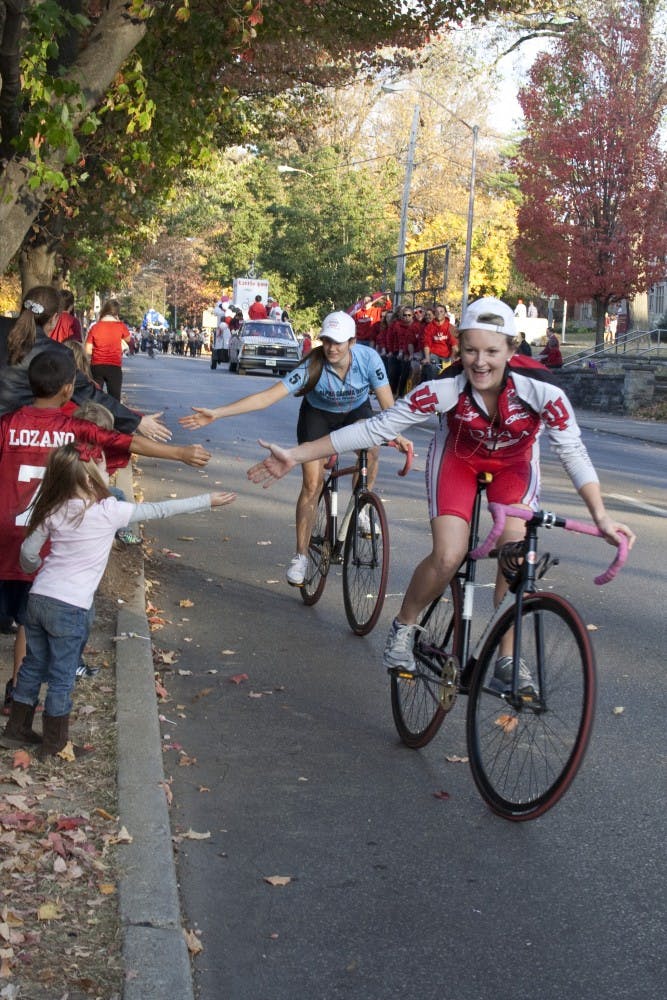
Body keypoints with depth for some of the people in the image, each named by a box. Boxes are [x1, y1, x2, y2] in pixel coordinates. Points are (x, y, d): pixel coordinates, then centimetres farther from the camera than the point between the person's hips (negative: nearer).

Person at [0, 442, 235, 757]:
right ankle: (53, 744, 20)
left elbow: (28, 552, 7)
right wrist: (208, 500, 3)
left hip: (38, 598, 5)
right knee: (62, 678, 8)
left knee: (33, 667, 20)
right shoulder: (108, 511, -12)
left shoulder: (54, 511, 2)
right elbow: (160, 510, -6)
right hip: (70, 608, -5)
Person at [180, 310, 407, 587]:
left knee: (370, 448, -29)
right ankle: (300, 556, -1)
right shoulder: (313, 366, -33)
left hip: (356, 411, 2)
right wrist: (216, 413, -45)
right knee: (312, 483, -11)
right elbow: (267, 397, -37)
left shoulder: (368, 358, -30)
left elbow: (387, 404, -29)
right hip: (318, 415, -1)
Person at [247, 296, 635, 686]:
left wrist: (601, 515, -38)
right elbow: (377, 427, -28)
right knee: (448, 556, -20)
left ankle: (508, 657, -5)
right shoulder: (447, 387, -32)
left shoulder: (538, 387, -33)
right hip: (458, 457, 0)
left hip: (514, 464, 1)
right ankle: (405, 626, 8)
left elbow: (573, 450, -26)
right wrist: (296, 455, -30)